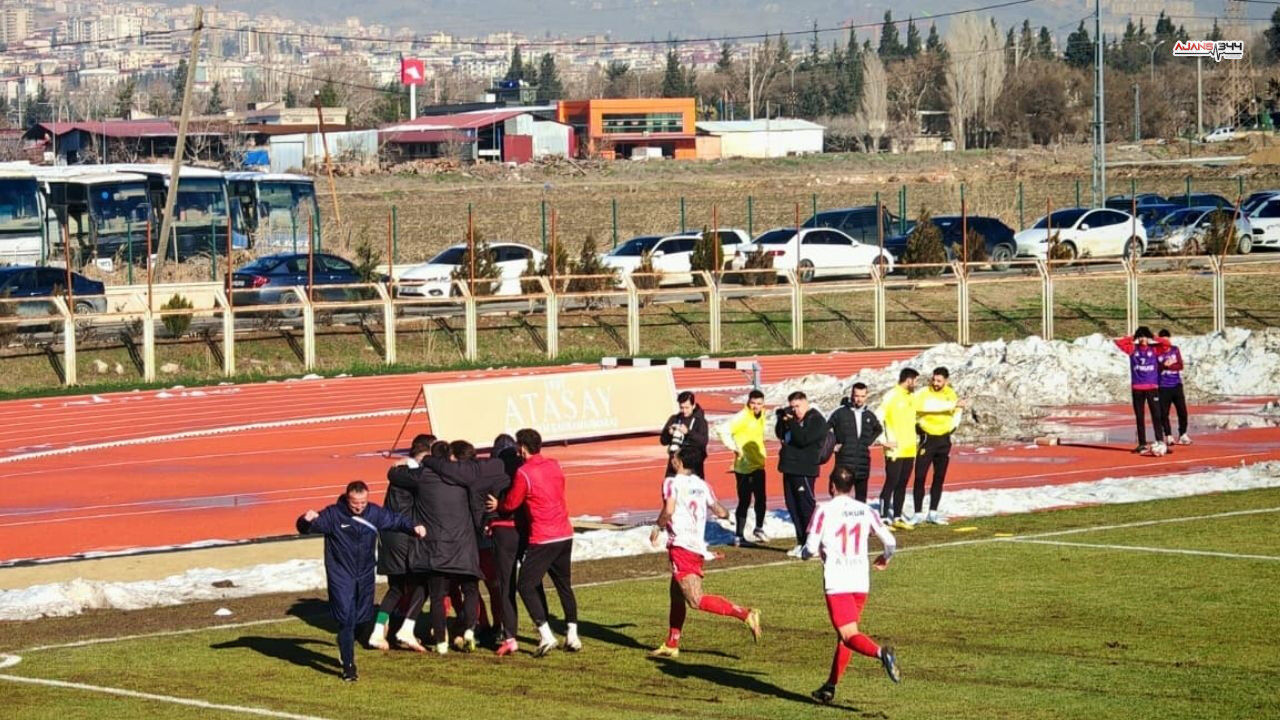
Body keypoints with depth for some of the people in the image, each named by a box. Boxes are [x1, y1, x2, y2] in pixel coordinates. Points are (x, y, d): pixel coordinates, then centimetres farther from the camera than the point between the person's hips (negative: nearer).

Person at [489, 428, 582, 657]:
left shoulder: (524, 473, -13)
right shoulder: (554, 466, 8)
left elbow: (511, 503, -4)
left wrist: (497, 505, 18)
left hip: (543, 539, -7)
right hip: (565, 534, 7)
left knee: (526, 585, 0)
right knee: (564, 585, 18)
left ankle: (546, 636, -9)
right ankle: (573, 636, 19)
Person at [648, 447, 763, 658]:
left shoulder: (672, 483, -5)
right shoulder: (702, 485, 12)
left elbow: (668, 511, -19)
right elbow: (721, 512, 9)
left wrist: (657, 528, -1)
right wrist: (724, 513, 33)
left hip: (681, 545, -8)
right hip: (698, 547, 8)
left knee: (696, 600, -14)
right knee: (677, 596, 19)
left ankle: (745, 613, -25)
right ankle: (671, 645, 24)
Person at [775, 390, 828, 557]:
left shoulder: (816, 420, -10)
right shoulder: (793, 418, 15)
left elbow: (803, 439, -21)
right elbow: (780, 434, 14)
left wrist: (792, 422, -18)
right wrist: (783, 420, -2)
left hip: (804, 470, -9)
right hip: (790, 468, 9)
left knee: (806, 506, -6)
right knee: (792, 506, 11)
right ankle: (801, 543, 19)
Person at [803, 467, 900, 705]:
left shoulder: (824, 511, -5)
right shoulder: (866, 511, 7)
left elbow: (811, 549, -8)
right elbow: (889, 541, 6)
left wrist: (810, 552, 17)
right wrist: (885, 558, 29)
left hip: (836, 583, -5)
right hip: (861, 582, 5)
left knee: (849, 636, -10)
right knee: (845, 635, 18)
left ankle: (880, 653, -39)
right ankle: (830, 687, 21)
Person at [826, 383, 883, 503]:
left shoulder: (869, 415, 10)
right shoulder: (840, 413, -4)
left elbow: (878, 429, 30)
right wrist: (832, 445, -3)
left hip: (863, 462, 5)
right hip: (844, 461, -5)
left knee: (861, 495, 10)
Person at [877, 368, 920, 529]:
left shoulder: (912, 397, 13)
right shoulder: (891, 396, -11)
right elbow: (878, 419, -16)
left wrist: (913, 441, 16)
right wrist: (885, 441, -17)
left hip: (909, 450, 7)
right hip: (895, 450, -7)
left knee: (902, 485, 11)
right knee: (891, 483, -6)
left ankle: (897, 517, 18)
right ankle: (883, 518, -3)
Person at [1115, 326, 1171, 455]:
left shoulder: (1154, 349, 5)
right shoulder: (1133, 349, 6)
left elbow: (1166, 343, -6)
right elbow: (1119, 342, -1)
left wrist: (1153, 340, 1)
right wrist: (1132, 338, 3)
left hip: (1152, 387, -1)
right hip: (1137, 388, 1)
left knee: (1156, 415, -6)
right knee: (1139, 417, 5)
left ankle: (1159, 442, -8)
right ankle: (1142, 444, 10)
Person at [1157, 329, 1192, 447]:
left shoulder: (1175, 350, 6)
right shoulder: (1156, 352, -1)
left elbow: (1180, 366, -2)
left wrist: (1169, 365, -13)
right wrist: (1164, 365, -22)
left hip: (1176, 385, 2)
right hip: (1163, 387, -2)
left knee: (1182, 411, -1)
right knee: (1164, 413, -2)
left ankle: (1183, 434, 12)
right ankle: (1168, 436, 8)